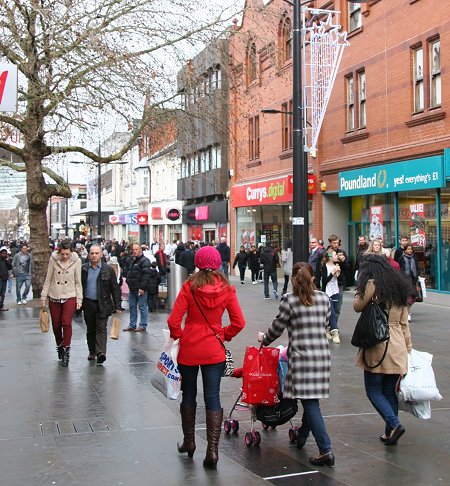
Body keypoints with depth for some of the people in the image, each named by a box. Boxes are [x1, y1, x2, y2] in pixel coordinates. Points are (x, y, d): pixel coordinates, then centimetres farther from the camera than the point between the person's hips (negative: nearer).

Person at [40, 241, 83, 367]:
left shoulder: (76, 261, -6)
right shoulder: (53, 259, -5)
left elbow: (78, 282, 1)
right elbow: (48, 280, 2)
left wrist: (79, 299, -2)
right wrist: (43, 297, 3)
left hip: (69, 297, -2)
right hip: (54, 297, 2)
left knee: (66, 322, -17)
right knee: (56, 325, 7)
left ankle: (66, 351, -8)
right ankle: (59, 346, 32)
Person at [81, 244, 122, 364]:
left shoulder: (108, 269, -1)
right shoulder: (83, 269, 4)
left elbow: (115, 288, 0)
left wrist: (117, 306, -5)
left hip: (102, 304, -3)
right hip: (88, 304, 3)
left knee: (101, 328, -10)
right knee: (90, 329, 13)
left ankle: (101, 352, -19)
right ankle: (92, 351, 26)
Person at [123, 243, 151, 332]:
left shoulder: (144, 261, -12)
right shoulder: (133, 260, 18)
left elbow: (146, 275, -19)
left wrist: (142, 287, -23)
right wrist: (128, 280, 16)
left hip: (140, 289, -9)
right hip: (132, 288, 9)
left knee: (142, 307, -2)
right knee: (132, 307, 12)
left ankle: (143, 326, 4)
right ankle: (132, 325, 20)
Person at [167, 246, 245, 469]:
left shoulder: (189, 287, -13)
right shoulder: (226, 288, -7)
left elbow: (173, 320, -14)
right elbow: (238, 322, -4)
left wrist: (177, 337, 5)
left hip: (189, 349, -1)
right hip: (214, 350, 1)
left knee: (189, 395, 17)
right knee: (213, 398, 5)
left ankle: (188, 442, 30)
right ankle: (212, 449, -1)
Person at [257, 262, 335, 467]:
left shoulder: (289, 301, -7)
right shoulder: (324, 299, 7)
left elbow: (277, 328, 1)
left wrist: (264, 339, 20)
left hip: (301, 356, -5)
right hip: (322, 355, 5)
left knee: (310, 403, -4)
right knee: (311, 400, 18)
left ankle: (326, 451, -9)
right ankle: (301, 436, 37)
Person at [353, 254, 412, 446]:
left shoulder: (372, 285, -11)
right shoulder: (399, 287, 11)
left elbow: (358, 306, -2)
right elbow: (404, 322, 13)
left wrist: (362, 289, 8)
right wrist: (408, 345, 18)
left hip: (378, 345, -6)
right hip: (397, 347, 7)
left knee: (373, 390, 3)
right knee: (390, 391, 13)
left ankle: (394, 424, -11)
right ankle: (390, 432, 17)